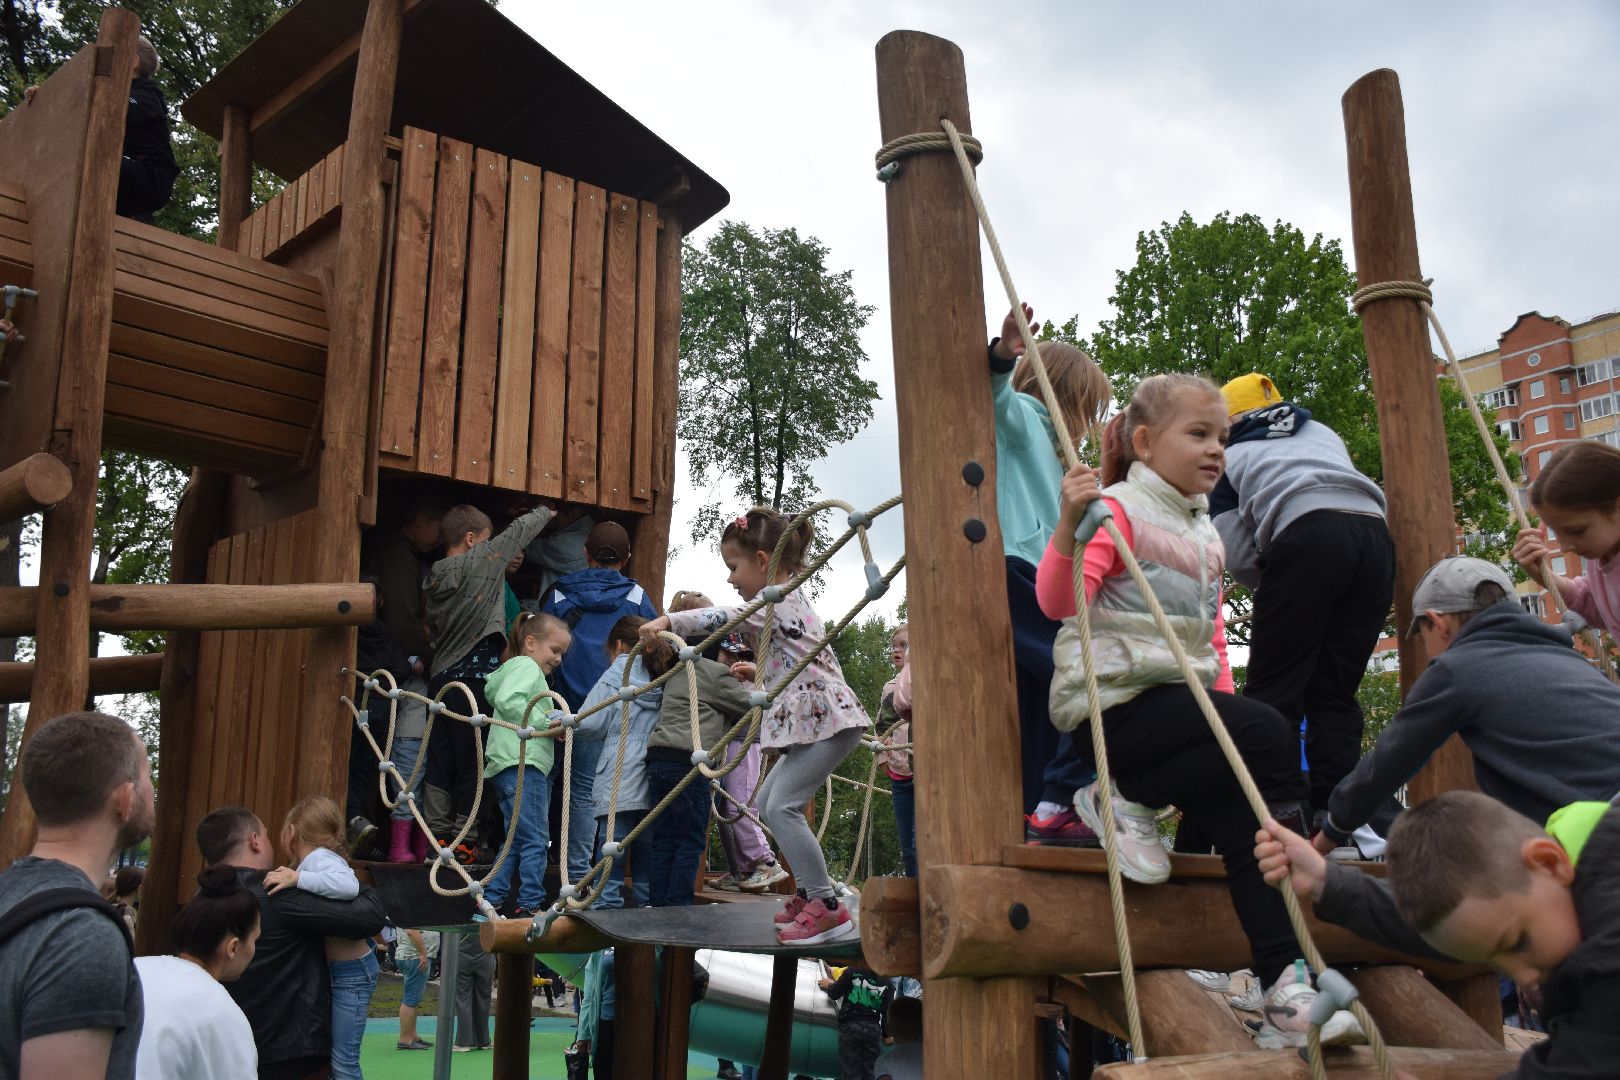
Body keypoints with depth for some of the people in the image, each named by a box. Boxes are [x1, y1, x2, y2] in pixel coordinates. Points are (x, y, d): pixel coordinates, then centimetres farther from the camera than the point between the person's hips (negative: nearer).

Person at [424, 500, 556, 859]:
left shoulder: (434, 578, 11)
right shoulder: (481, 559, -6)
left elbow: (432, 626, 17)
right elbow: (520, 529, 7)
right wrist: (545, 511, 24)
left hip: (441, 677, 7)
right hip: (476, 676, -7)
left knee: (440, 760, 9)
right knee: (472, 762, -2)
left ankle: (438, 836, 13)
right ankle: (464, 841, 1)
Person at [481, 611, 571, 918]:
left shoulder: (515, 668, 26)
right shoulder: (527, 666, -5)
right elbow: (507, 700, -20)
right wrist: (545, 721, -16)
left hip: (509, 766, 11)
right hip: (522, 763, -11)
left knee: (517, 839, 14)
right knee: (535, 838, -8)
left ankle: (490, 901, 16)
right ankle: (530, 905, -6)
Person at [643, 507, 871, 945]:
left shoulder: (777, 601, -10)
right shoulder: (788, 602, 20)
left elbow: (723, 617, -26)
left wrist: (667, 621, -28)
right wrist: (760, 672, 21)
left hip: (825, 719, -11)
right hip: (814, 722, 11)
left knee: (783, 806, -17)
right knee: (768, 804, 13)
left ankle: (827, 907, -13)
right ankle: (808, 892, 21)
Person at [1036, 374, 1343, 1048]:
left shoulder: (1206, 536, 22)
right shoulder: (1120, 509, -5)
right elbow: (1057, 601, -18)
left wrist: (1224, 701, 11)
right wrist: (1070, 525, -35)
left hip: (1181, 702, 8)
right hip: (1117, 700, -8)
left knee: (1249, 819, -12)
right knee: (1267, 734, -25)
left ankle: (1288, 993, -9)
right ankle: (1123, 801, -9)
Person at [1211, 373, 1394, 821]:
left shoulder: (1231, 456, 23)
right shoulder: (1323, 433, 36)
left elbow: (1238, 557, 12)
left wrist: (1274, 587, 29)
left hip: (1308, 534, -4)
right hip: (1375, 532, 5)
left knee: (1273, 689, -1)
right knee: (1335, 694, 11)